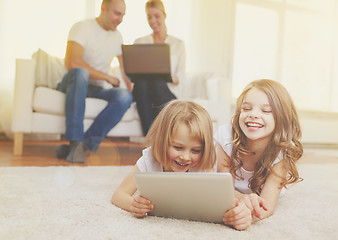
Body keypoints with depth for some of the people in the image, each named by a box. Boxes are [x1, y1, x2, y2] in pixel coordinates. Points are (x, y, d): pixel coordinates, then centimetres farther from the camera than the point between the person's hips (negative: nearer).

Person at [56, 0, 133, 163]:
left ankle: (85, 145, -31)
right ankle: (75, 141, -40)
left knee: (125, 96, -27)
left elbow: (125, 67, 17)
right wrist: (107, 77, -18)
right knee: (80, 72, -40)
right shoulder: (82, 27, -6)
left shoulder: (117, 36, 15)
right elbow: (72, 63, -22)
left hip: (97, 89, 5)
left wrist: (131, 86, -5)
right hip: (72, 84, -4)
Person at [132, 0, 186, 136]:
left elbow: (181, 74, 7)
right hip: (142, 91, 1)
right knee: (141, 81, -37)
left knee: (157, 83, -37)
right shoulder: (139, 42, 21)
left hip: (167, 91, -1)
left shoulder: (178, 44, 17)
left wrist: (171, 78, -18)